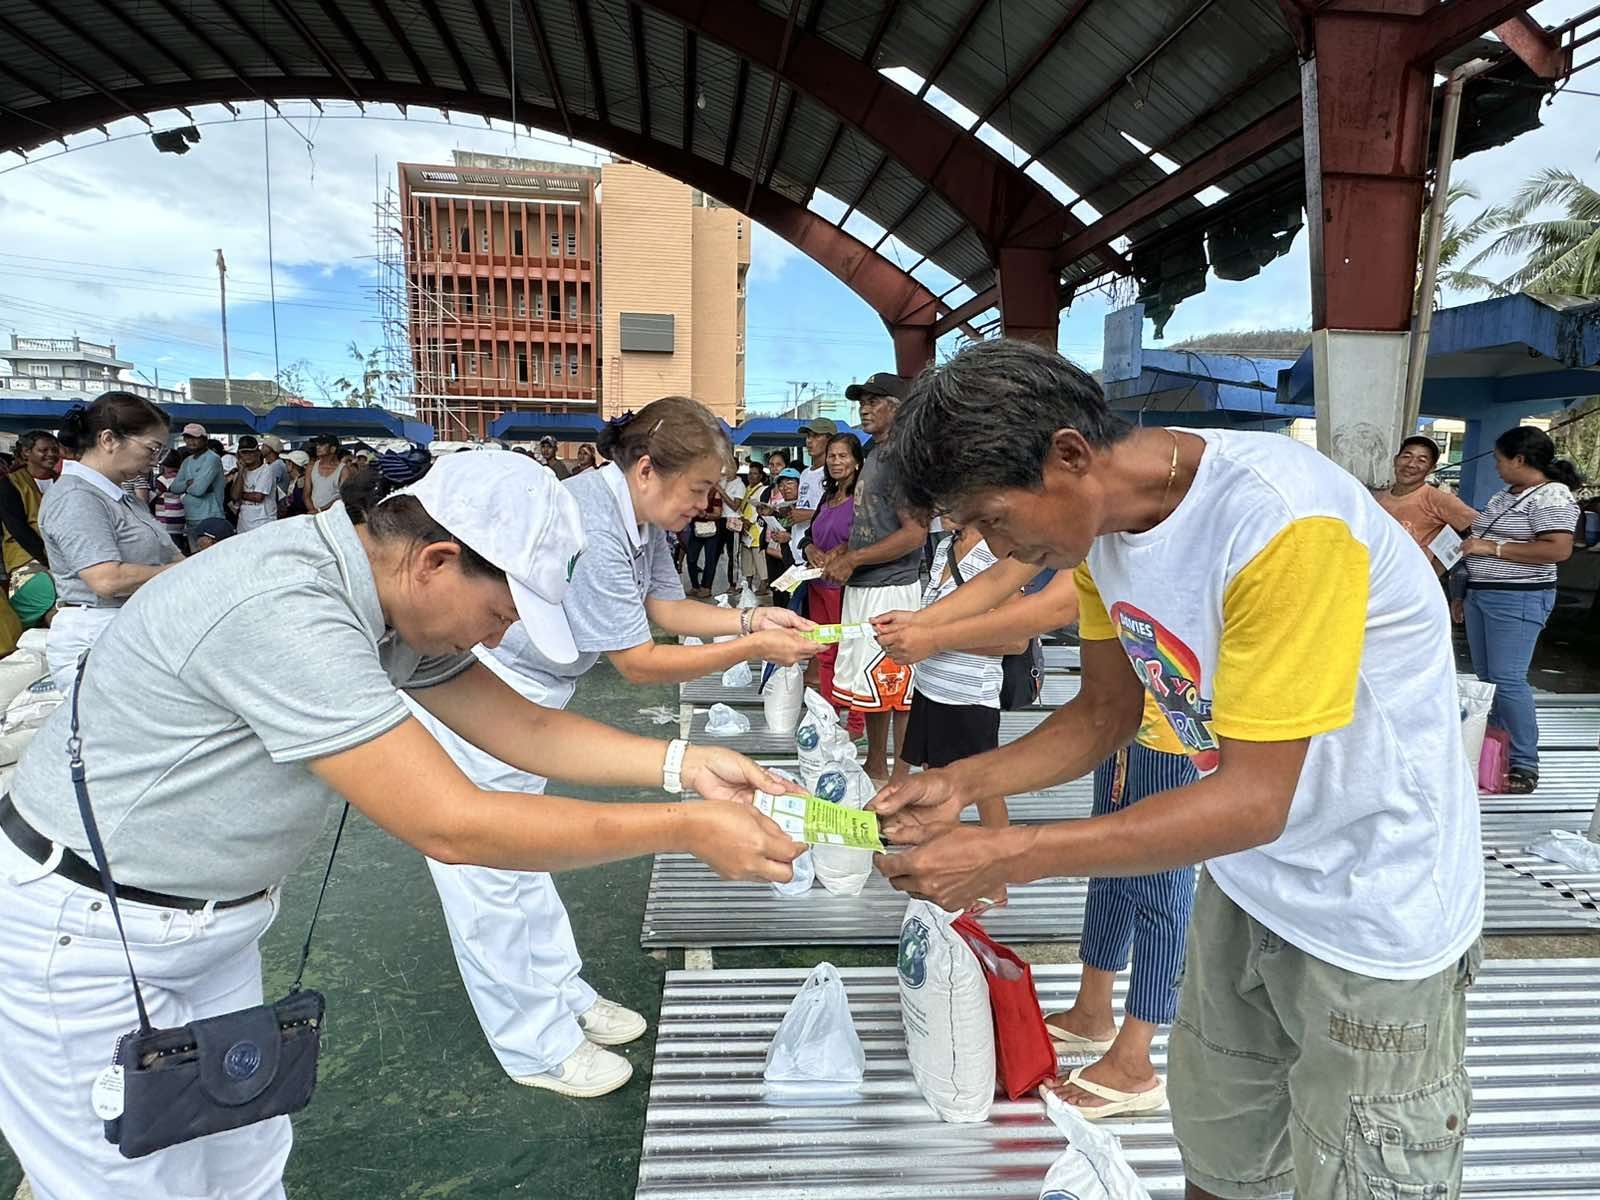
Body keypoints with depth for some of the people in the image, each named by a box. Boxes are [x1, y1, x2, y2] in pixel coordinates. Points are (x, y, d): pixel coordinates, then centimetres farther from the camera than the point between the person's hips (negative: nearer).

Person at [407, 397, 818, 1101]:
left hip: (520, 698, 10)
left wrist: (752, 618, -6)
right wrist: (754, 648, -22)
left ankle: (563, 995, 34)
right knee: (490, 875, 3)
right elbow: (640, 664, -26)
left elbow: (660, 605, 6)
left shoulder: (639, 514, -2)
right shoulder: (592, 528, -32)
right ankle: (537, 1048, 16)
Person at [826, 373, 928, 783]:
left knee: (894, 687, -1)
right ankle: (875, 767, 30)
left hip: (891, 589, -10)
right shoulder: (875, 457, 16)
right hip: (863, 587, 10)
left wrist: (853, 560, -18)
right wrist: (842, 552, 10)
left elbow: (914, 533, -22)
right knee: (869, 683, 17)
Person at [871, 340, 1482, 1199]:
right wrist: (962, 784, -11)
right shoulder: (1103, 517, -7)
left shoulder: (1284, 523, -30)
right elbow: (1106, 712, 3)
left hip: (1374, 911, -6)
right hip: (1245, 882, 6)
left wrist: (1006, 856, -30)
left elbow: (1254, 799, -28)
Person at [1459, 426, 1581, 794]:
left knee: (1508, 680, -10)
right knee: (1485, 678, 9)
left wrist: (1492, 547, -19)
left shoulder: (1552, 497, -11)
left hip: (1517, 599, -9)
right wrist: (1465, 595, 21)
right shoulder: (1502, 496, 16)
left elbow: (1559, 550, -22)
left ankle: (1525, 766, -2)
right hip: (1480, 595, 9)